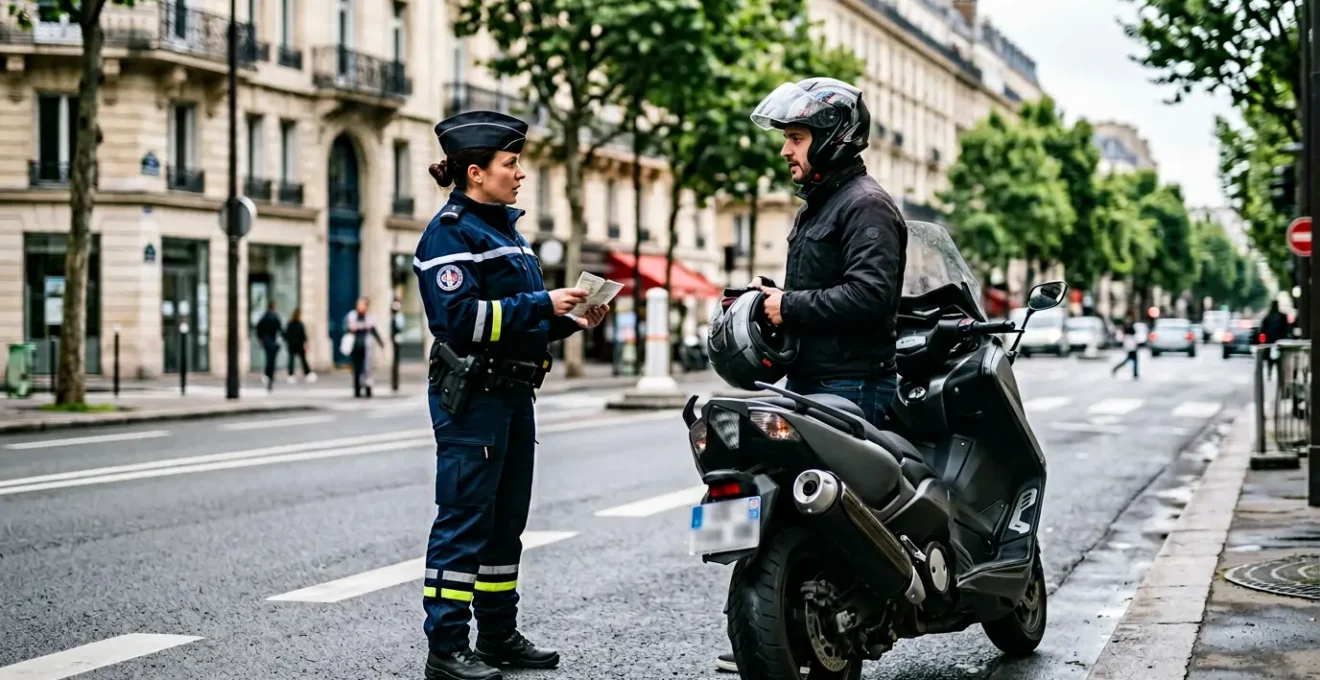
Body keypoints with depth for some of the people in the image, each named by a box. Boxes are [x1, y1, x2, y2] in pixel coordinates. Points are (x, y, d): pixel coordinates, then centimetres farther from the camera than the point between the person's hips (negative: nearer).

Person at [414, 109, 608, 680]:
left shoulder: (504, 228, 19)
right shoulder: (451, 231, -10)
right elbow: (460, 316, -22)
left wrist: (570, 319, 6)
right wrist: (542, 304, -20)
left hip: (513, 394, 9)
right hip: (471, 395, -9)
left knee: (505, 522, 14)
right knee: (464, 522, -6)